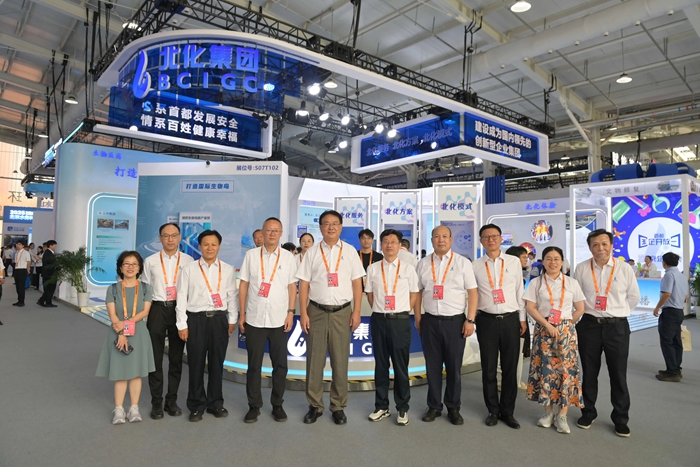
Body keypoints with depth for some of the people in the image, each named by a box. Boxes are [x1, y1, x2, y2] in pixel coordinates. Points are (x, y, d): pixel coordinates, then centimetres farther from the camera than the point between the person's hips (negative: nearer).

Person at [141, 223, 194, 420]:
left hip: (179, 310, 0)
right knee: (155, 357, 6)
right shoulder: (150, 261, 5)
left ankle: (172, 400, 24)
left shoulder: (188, 260, 1)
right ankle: (156, 402, 20)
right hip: (157, 310, 0)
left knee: (176, 358, 10)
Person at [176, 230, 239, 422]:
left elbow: (232, 296, 8)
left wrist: (232, 319, 5)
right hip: (196, 319, -1)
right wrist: (182, 324, -2)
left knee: (217, 363, 9)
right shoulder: (189, 269, 1)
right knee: (196, 364, 5)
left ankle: (215, 403, 25)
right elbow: (181, 297, 0)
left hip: (219, 319, 1)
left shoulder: (228, 269, 5)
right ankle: (196, 405, 22)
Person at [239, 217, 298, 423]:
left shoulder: (288, 257, 2)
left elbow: (292, 287, 4)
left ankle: (277, 404, 23)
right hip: (254, 319, 0)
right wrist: (242, 314, 1)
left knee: (280, 364, 8)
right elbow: (243, 286, 3)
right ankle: (254, 405, 22)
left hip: (279, 319, 0)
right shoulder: (251, 255, 2)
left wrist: (291, 313, -3)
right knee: (254, 364, 9)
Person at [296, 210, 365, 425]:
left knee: (340, 361, 8)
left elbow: (357, 283, 4)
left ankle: (338, 406, 22)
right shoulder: (312, 253, 4)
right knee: (314, 360, 7)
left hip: (342, 311, 0)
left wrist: (356, 312, -2)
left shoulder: (350, 251, 4)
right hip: (316, 311, 0)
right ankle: (314, 405, 22)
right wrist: (303, 314, -4)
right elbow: (304, 285, 2)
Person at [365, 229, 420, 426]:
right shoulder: (372, 268, 4)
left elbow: (414, 295, 6)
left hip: (400, 321, -1)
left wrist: (403, 313, 1)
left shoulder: (408, 269, 1)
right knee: (380, 364, 11)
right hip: (379, 320, 2)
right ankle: (381, 406, 24)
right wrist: (380, 311, 4)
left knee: (401, 365, 6)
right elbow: (370, 294, 11)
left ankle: (402, 409, 20)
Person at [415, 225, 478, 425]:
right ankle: (434, 406, 24)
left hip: (455, 321, -2)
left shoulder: (463, 263, 1)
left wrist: (470, 320, -8)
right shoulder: (423, 264, 7)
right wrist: (418, 319, 5)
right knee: (432, 366, 10)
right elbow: (417, 292, 10)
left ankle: (453, 408, 23)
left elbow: (472, 292, -1)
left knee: (454, 367, 7)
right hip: (430, 321, 2)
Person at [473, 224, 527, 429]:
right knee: (488, 368, 8)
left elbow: (519, 291, 7)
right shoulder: (475, 265, 1)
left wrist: (522, 318, 8)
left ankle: (507, 411, 22)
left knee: (510, 368, 7)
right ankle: (493, 410, 24)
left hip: (510, 319, 1)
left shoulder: (514, 262, 4)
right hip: (487, 320, 0)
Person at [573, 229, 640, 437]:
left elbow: (633, 296, 9)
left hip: (617, 327, 0)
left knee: (618, 375, 6)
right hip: (589, 325, 1)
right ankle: (588, 412, 26)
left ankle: (621, 419, 21)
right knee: (589, 372, 11)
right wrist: (587, 311, 6)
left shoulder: (625, 269, -2)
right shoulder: (581, 269, -2)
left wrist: (617, 313, 9)